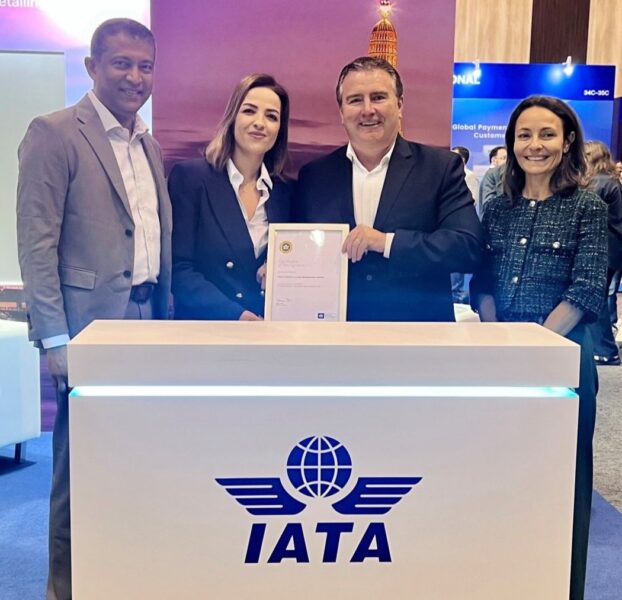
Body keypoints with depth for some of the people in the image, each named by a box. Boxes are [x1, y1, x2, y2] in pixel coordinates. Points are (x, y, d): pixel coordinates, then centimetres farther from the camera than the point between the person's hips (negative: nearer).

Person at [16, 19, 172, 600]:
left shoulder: (148, 144, 15)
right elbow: (36, 243, -11)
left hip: (148, 319, 7)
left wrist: (166, 315, 12)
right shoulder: (54, 133, -7)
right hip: (91, 326, -6)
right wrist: (54, 339, -15)